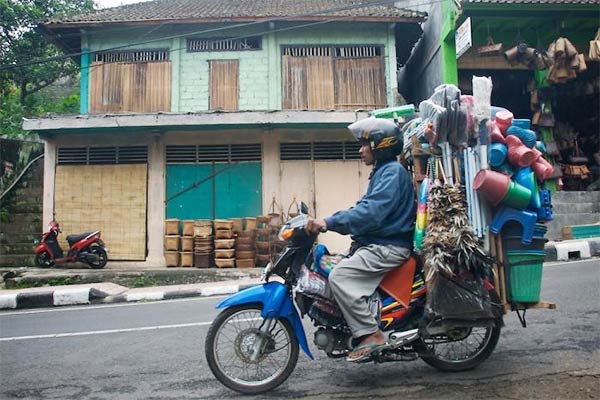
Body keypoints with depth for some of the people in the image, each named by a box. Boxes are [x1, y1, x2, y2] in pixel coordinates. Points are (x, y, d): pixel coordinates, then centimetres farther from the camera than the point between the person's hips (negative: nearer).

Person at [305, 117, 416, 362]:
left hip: (389, 247, -11)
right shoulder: (383, 172, 21)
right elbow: (364, 207, 21)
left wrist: (329, 223, -30)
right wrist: (327, 221, 11)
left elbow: (371, 213, -27)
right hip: (375, 243, 11)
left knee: (339, 276, -24)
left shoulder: (393, 172, -13)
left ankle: (370, 335, -18)